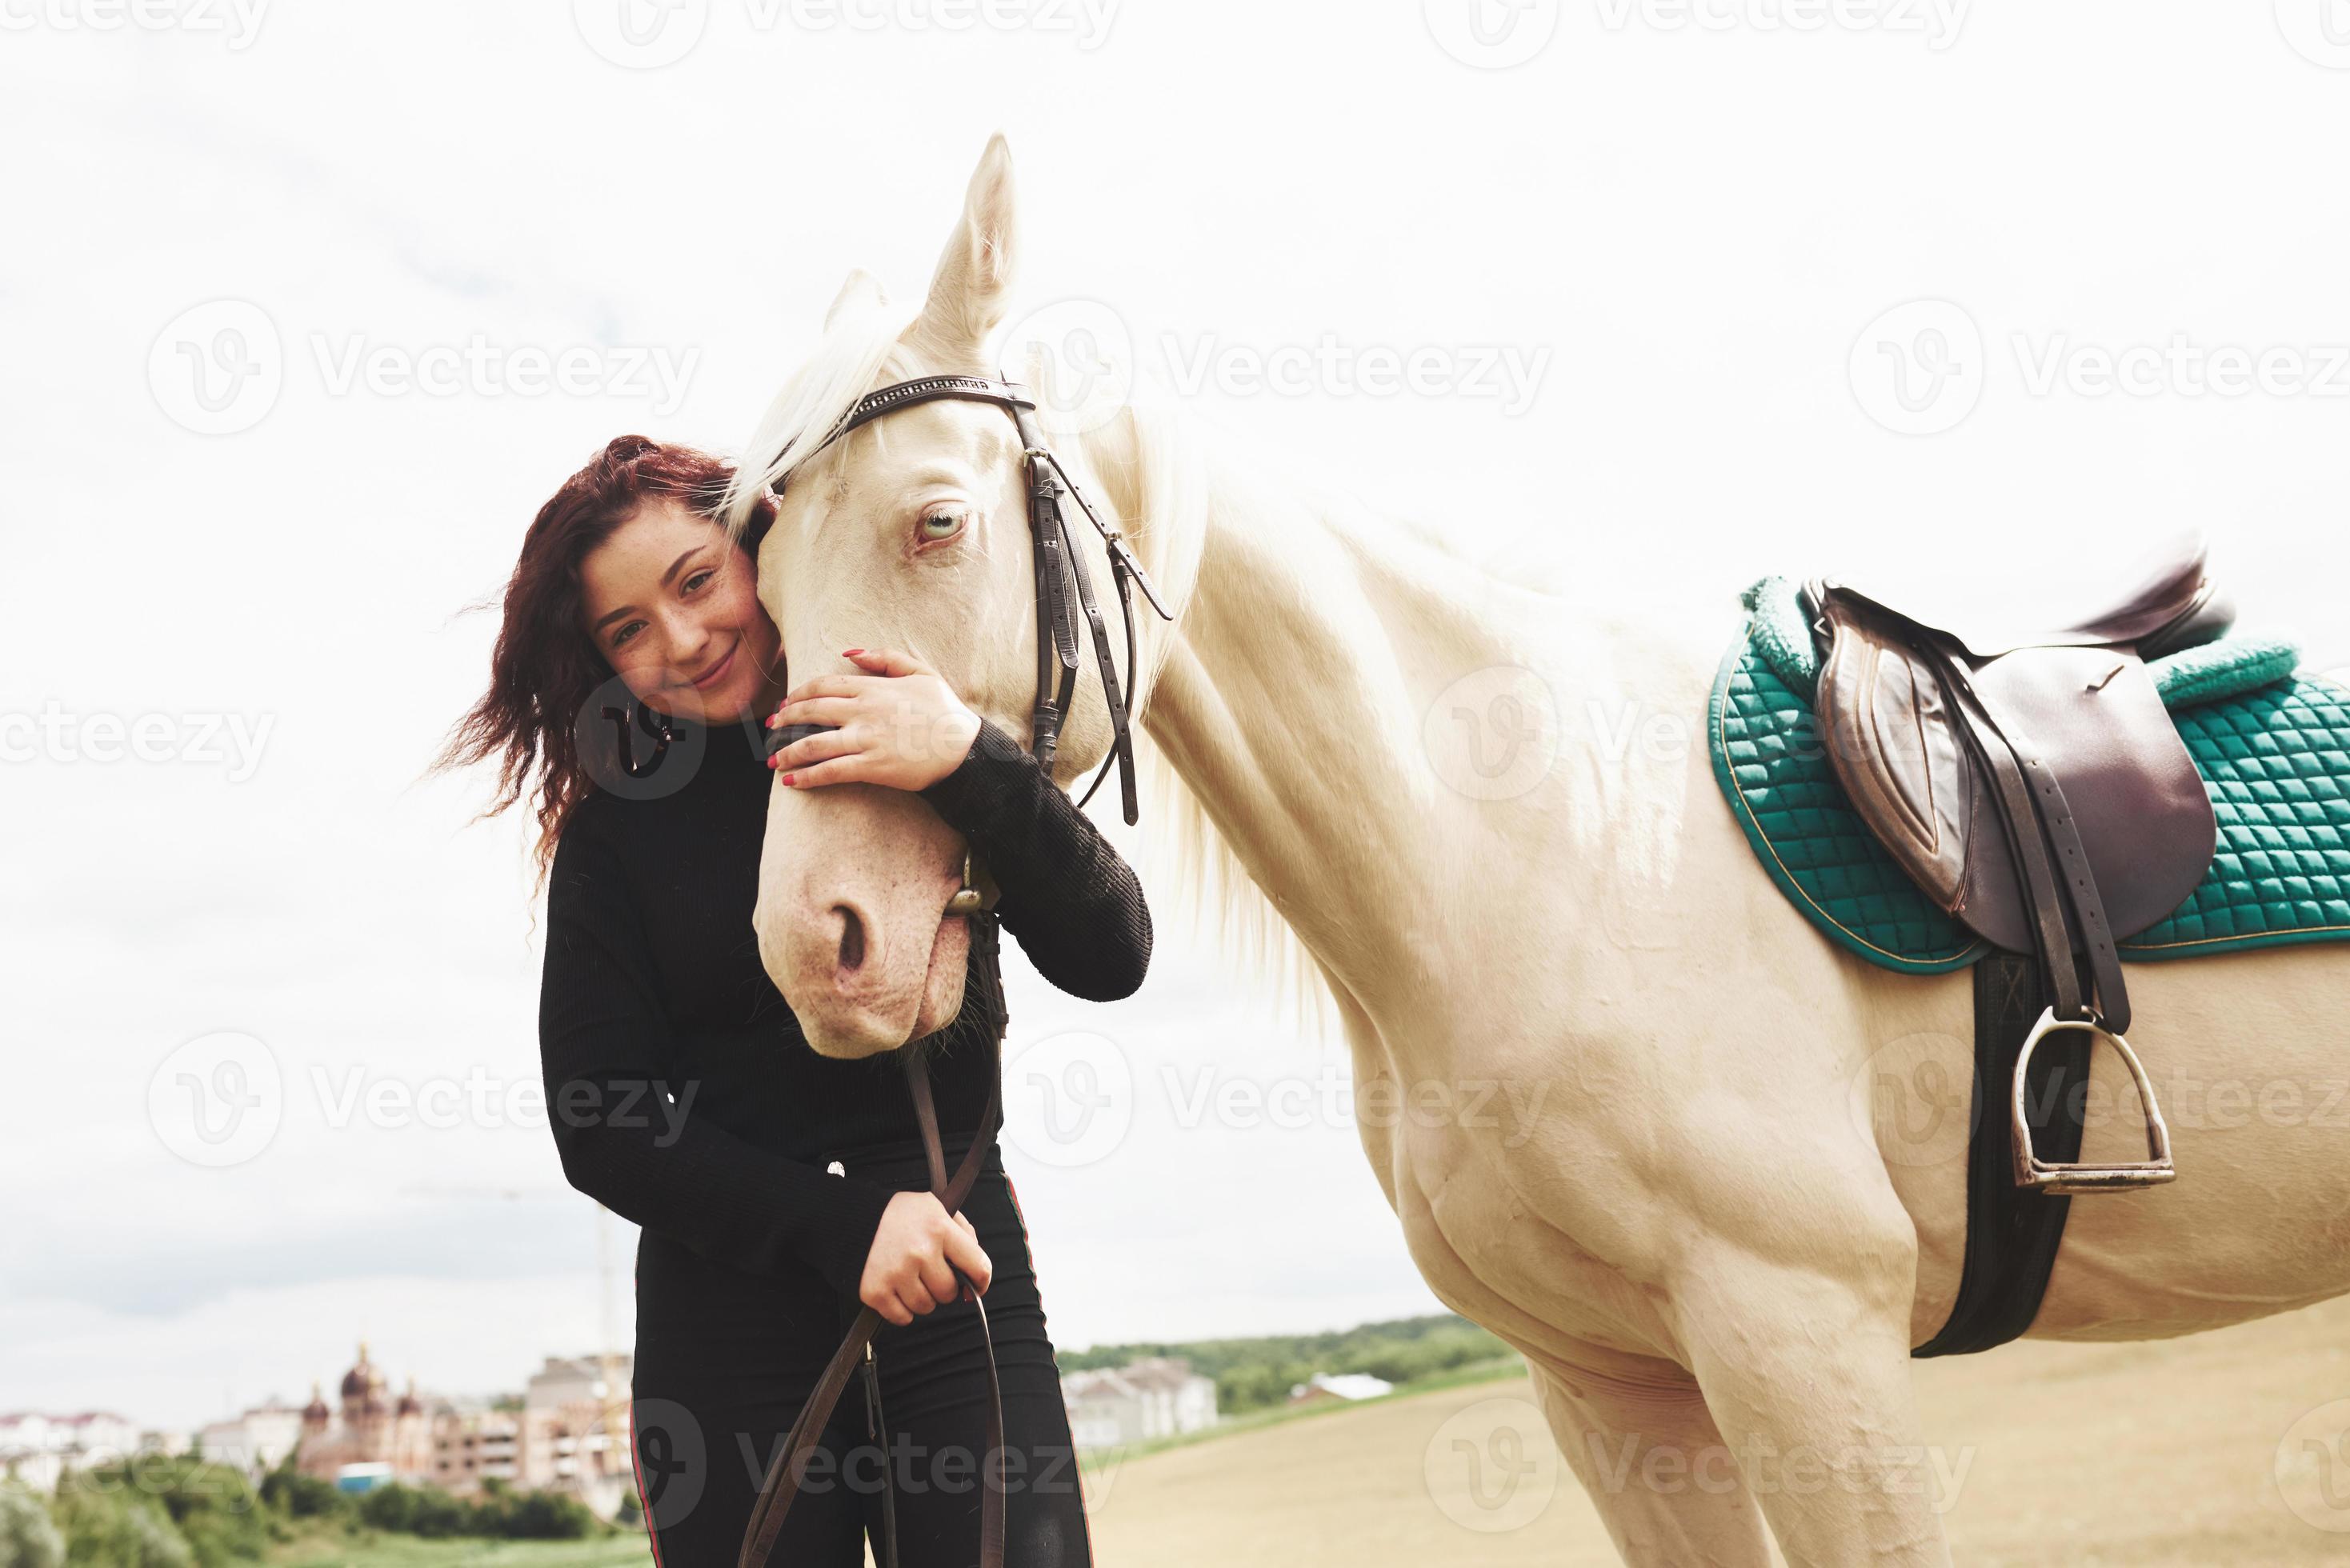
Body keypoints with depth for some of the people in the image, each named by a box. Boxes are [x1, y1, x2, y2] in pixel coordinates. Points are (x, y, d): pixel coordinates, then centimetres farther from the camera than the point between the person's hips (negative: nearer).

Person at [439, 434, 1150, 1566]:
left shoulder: (928, 729, 2)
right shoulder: (612, 835, 3)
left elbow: (1109, 961, -9)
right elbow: (600, 1128, -2)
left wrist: (972, 767, -25)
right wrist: (840, 1225, -15)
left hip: (966, 1295, 0)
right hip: (728, 1313, 1)